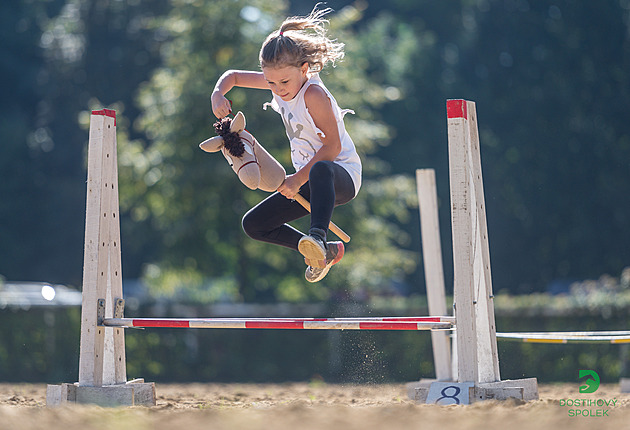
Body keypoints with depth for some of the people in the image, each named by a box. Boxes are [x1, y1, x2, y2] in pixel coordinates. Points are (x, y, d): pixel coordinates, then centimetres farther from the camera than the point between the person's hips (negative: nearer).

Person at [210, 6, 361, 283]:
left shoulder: (314, 94, -22)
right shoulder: (280, 82, 2)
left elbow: (332, 146, -24)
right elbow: (233, 76, 15)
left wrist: (298, 179, -25)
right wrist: (218, 95, -7)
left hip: (342, 176, -9)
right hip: (309, 181, 9)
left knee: (321, 171, -46)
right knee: (253, 225, 8)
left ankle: (318, 237, -61)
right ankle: (325, 253, 16)